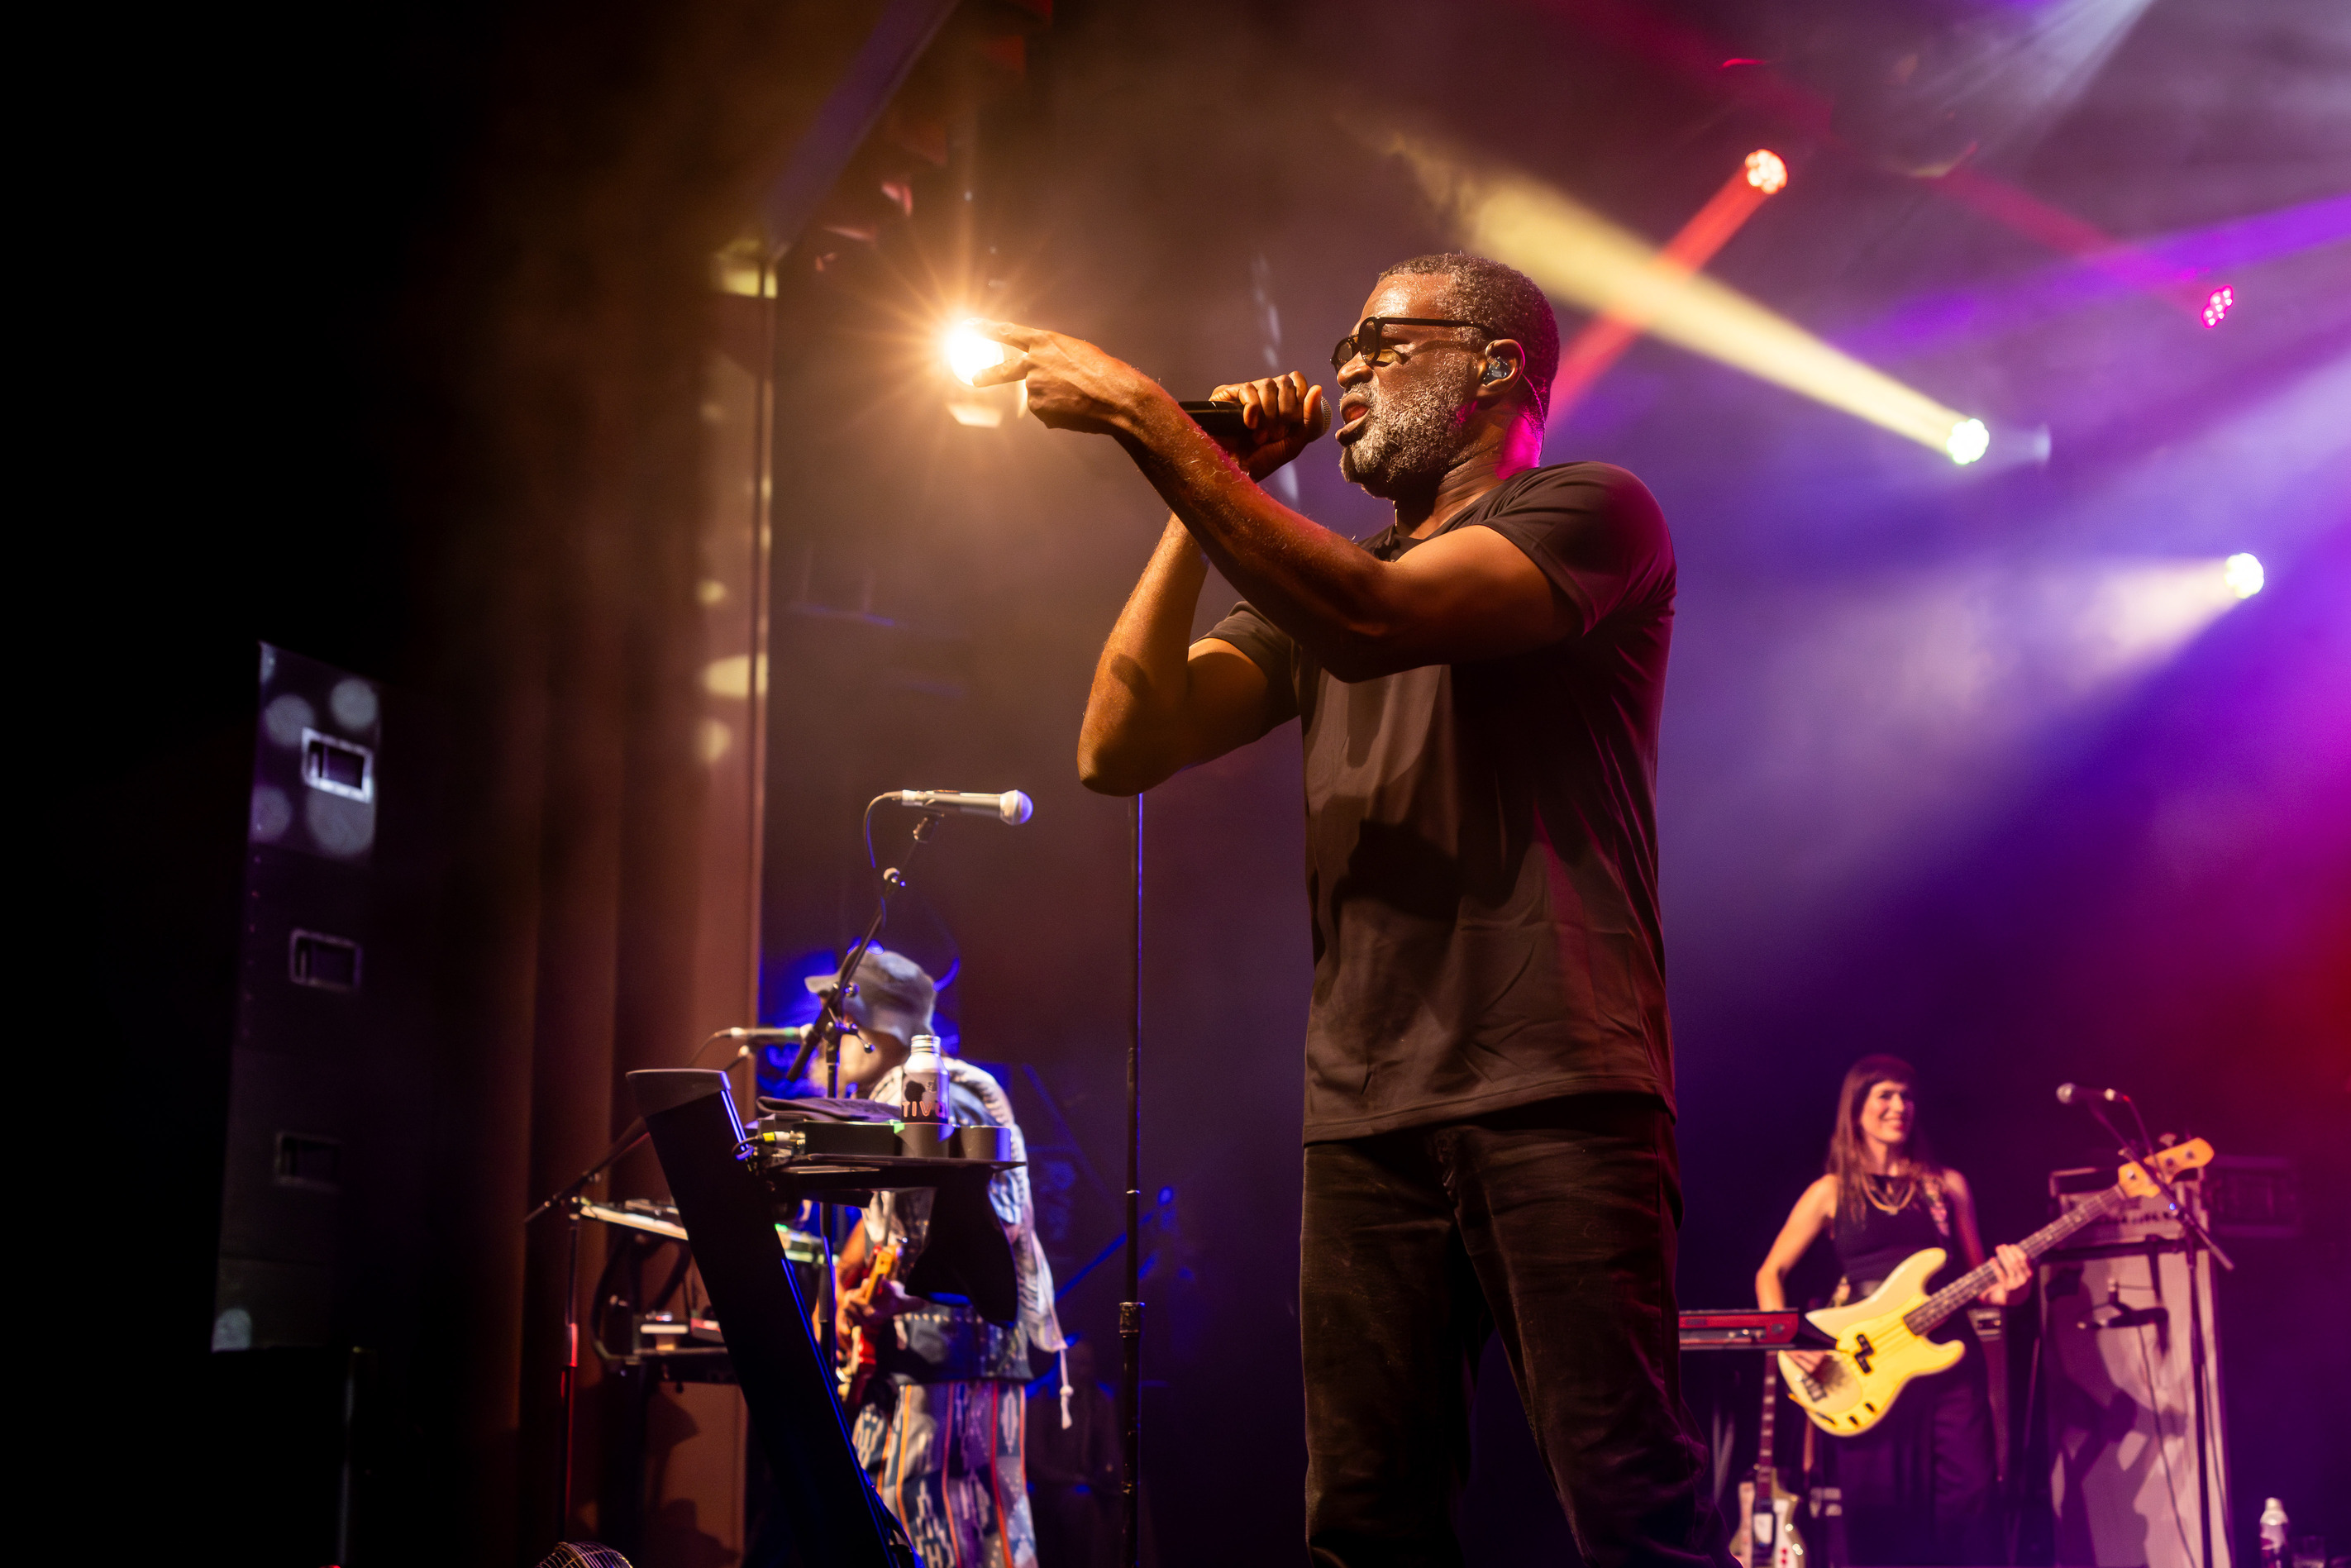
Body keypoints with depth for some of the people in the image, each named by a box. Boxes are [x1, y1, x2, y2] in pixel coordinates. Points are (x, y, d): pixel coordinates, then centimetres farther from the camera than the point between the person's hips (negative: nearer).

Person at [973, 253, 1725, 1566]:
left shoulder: (1592, 513, 3)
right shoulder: (1313, 580, 22)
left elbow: (1372, 620, -16)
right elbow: (1122, 748, 9)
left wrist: (1149, 419, -14)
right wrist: (1212, 493, 8)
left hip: (1556, 1097, -5)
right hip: (1365, 1112, 5)